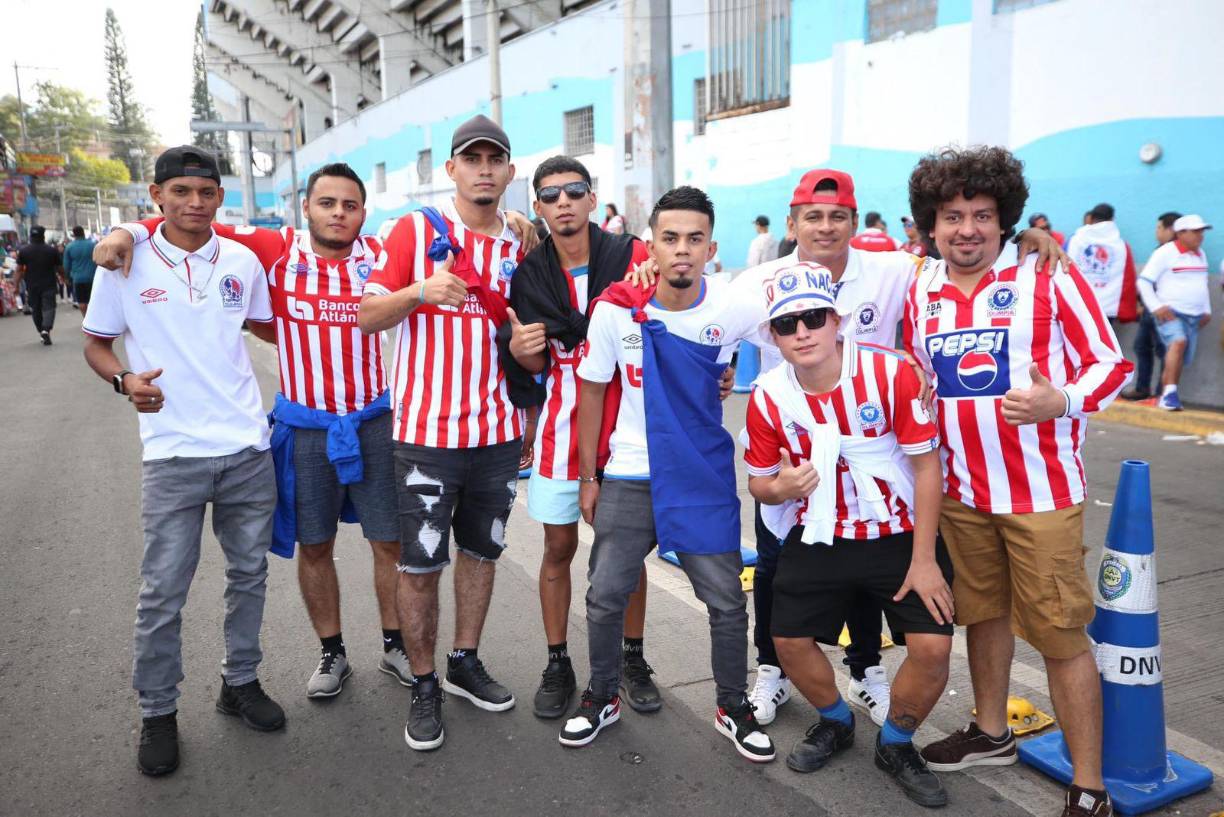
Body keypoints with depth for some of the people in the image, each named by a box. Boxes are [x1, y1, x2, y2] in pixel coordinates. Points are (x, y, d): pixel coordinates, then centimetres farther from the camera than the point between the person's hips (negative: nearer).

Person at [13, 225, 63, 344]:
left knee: (36, 310, 14)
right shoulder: (52, 250, -5)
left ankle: (41, 332, 19)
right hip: (48, 285, -2)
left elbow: (19, 270, -3)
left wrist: (16, 285, -1)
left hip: (32, 286, 2)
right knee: (48, 307, -3)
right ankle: (46, 329, -24)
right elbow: (60, 269, 1)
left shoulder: (23, 251, -1)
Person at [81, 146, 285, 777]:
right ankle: (157, 712, 22)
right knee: (163, 593, 2)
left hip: (248, 447, 3)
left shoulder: (242, 261, 4)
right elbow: (95, 343, 5)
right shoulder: (126, 262, -3)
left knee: (249, 574, 14)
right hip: (173, 455, -3)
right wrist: (125, 380, -13)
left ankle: (240, 682, 33)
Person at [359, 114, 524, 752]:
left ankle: (465, 664, 34)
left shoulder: (518, 246, 9)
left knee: (482, 551, 15)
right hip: (427, 432, -4)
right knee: (420, 563, 3)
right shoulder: (416, 230, -4)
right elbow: (368, 316, -8)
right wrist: (419, 290, -24)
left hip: (499, 432, 5)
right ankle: (424, 686, 21)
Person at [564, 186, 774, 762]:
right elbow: (592, 390, 1)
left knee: (727, 603, 6)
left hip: (706, 480, 0)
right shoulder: (616, 308, -10)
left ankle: (733, 709, 29)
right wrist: (587, 477, 3)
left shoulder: (735, 310, -11)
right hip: (629, 479, 0)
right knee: (605, 596, 7)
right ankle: (602, 698, 31)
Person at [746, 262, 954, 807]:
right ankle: (835, 723, 35)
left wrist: (923, 559, -12)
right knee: (790, 640, 1)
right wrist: (781, 487, -21)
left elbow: (926, 465, -12)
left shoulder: (892, 372, -18)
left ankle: (896, 745, 20)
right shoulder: (768, 398, -9)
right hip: (819, 538, 3)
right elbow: (759, 481, 5)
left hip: (900, 533, -2)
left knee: (932, 647, -12)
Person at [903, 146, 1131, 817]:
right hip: (959, 489, 5)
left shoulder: (1049, 279, -7)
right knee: (982, 612, 19)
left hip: (1040, 490, -5)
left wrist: (1060, 401, -24)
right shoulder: (922, 294, 7)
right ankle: (991, 733, 39)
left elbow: (1111, 363, -5)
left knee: (1059, 631, 0)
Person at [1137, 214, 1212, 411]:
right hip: (1169, 313, -7)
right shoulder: (1165, 253, -7)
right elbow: (1144, 282, -8)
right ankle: (1170, 392, -33)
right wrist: (1156, 307, -17)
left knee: (1179, 361, 8)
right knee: (1179, 342, -32)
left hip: (1193, 316, 7)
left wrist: (1207, 310, 20)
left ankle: (1164, 399, 19)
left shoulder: (1201, 254, 15)